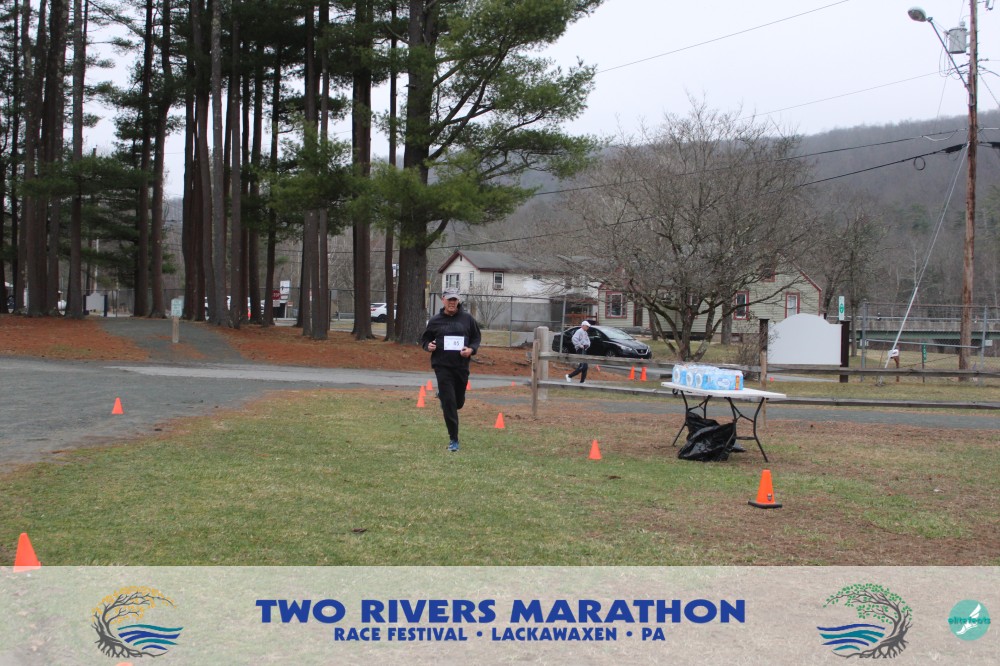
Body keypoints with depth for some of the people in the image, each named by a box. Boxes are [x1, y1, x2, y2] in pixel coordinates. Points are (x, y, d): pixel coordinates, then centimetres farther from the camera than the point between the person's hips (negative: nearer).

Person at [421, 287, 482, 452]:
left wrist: (471, 349, -9)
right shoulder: (435, 320, 2)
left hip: (462, 366, 2)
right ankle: (453, 440, 1)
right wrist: (428, 346, -10)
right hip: (442, 366, -2)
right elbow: (424, 339, 12)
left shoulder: (467, 318, 3)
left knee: (459, 402, 14)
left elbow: (477, 337, 11)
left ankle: (442, 397, 50)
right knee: (449, 403, -7)